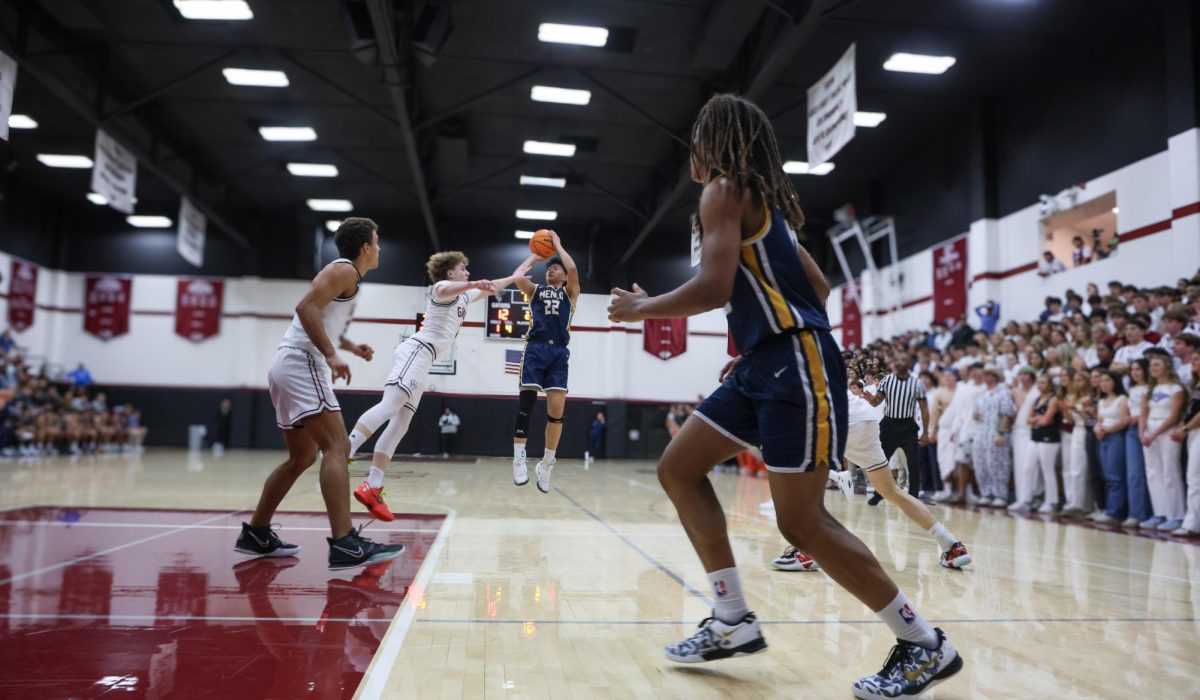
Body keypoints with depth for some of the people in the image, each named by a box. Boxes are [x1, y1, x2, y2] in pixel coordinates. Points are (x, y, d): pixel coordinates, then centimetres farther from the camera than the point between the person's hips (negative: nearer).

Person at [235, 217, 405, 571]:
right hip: (301, 364, -11)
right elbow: (306, 307, -21)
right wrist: (331, 355, -26)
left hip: (290, 366, 11)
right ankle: (344, 544, -26)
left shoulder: (345, 275, 24)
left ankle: (255, 534, 24)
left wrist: (350, 347, 29)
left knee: (303, 456, 17)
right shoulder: (344, 270, -6)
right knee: (337, 448, -18)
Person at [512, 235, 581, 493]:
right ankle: (519, 458, -2)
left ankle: (546, 463, 5)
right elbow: (518, 277, 1)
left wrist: (558, 245, 12)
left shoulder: (569, 293, 18)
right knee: (527, 403, -9)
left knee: (557, 410, -6)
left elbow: (573, 271, 0)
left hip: (559, 352, 0)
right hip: (535, 349, 0)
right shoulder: (535, 290, 21)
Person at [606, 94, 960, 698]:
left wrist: (641, 308, -4)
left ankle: (925, 645, 9)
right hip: (767, 365, 10)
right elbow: (815, 286, 23)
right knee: (678, 470, 9)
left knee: (801, 522, -7)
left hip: (797, 365, -10)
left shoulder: (724, 191, -7)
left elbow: (713, 288, -20)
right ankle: (733, 622, 13)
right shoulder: (758, 198, 21)